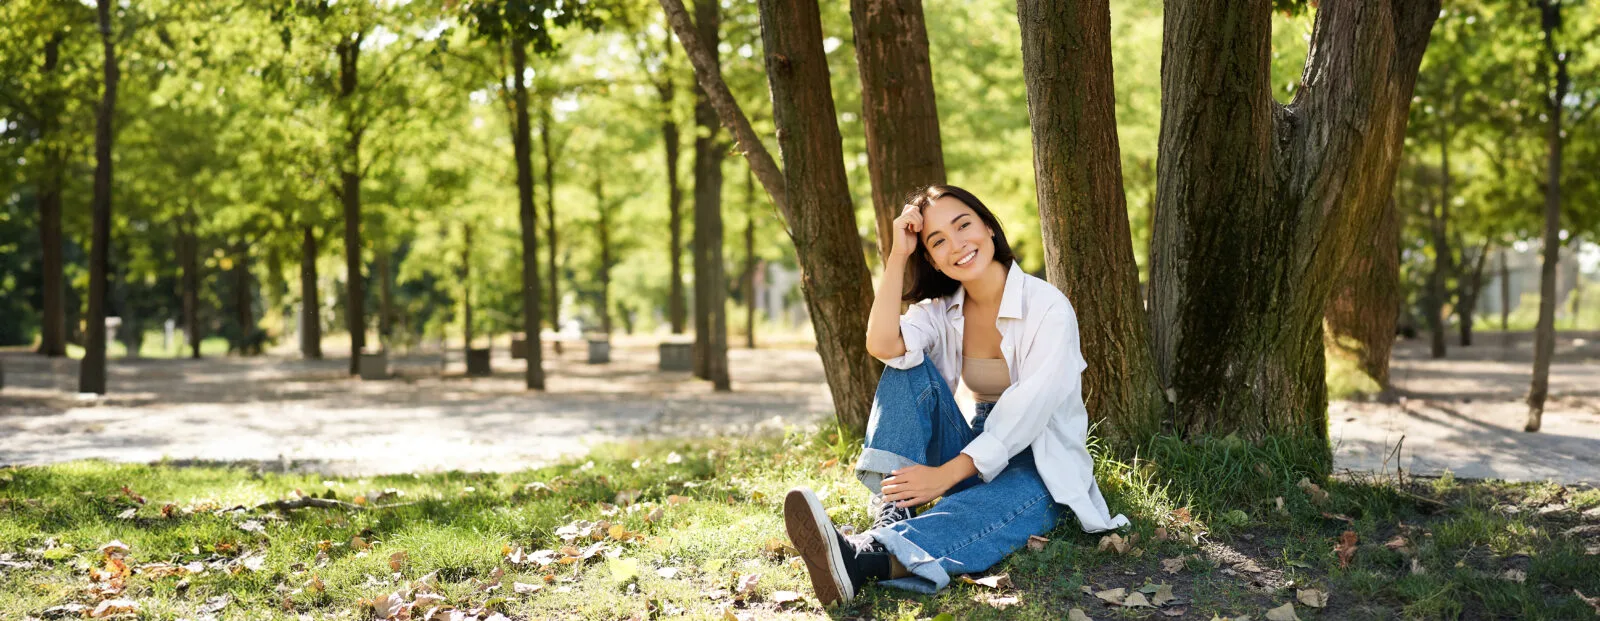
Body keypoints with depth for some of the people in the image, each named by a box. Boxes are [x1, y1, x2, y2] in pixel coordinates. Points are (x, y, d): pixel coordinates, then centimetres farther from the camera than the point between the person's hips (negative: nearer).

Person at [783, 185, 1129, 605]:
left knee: (988, 509, -41)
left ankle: (863, 556, -66)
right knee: (909, 366, -16)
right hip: (976, 455, 5)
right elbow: (882, 345, -19)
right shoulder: (942, 310, 2)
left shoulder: (1048, 307, -14)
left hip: (1042, 468, -5)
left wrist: (945, 474, -30)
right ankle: (892, 515, -33)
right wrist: (898, 255, -19)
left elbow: (1026, 411, -23)